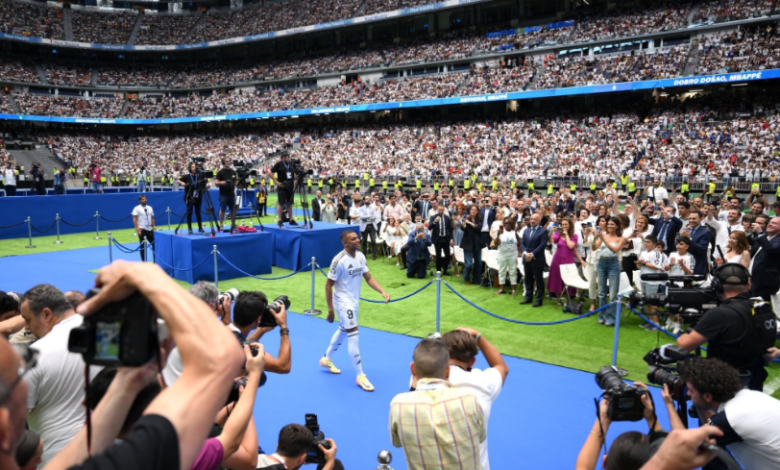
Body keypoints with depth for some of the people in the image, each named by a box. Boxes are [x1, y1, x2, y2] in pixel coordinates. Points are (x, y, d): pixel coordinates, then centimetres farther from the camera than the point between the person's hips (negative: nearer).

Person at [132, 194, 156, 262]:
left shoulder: (150, 208, 12)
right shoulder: (137, 208, -5)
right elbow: (134, 219, -10)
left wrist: (154, 227, 11)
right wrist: (137, 229, -18)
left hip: (150, 229, 5)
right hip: (142, 229, -5)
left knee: (154, 244, 6)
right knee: (143, 246, 1)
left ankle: (155, 260, 15)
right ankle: (144, 262, 9)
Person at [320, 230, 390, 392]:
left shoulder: (361, 256, -1)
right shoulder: (339, 260, -22)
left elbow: (368, 278, 2)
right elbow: (328, 285, -16)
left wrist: (383, 292, -13)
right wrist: (330, 309, -16)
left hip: (354, 300, 8)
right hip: (343, 301, -8)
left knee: (343, 331, 23)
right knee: (353, 335, -9)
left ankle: (327, 359, 46)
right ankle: (360, 376, 0)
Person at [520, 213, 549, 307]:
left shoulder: (543, 231, -6)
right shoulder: (526, 230, 14)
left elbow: (542, 245, -15)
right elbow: (522, 243, 9)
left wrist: (532, 254, -19)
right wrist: (525, 253, -10)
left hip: (537, 260, -6)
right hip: (527, 259, 6)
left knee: (539, 281, 2)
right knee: (528, 280, 12)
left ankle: (539, 299, 9)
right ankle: (528, 298, 22)